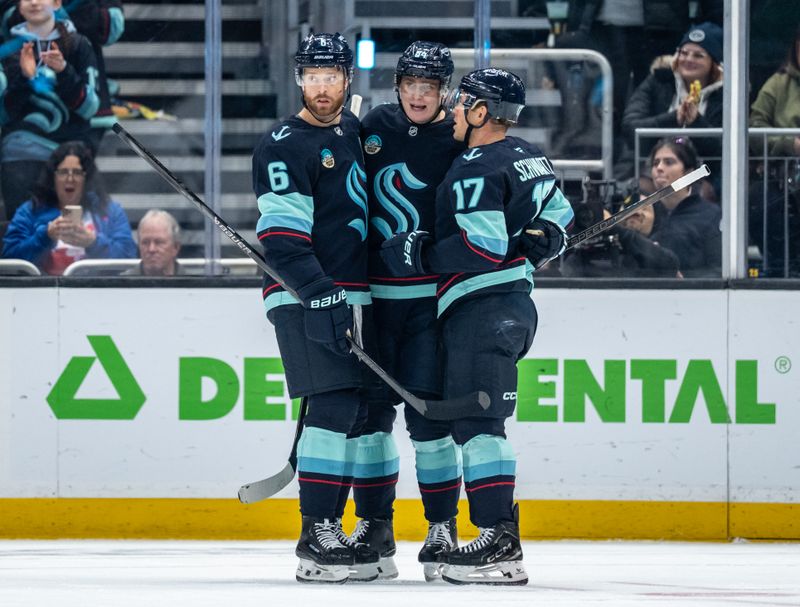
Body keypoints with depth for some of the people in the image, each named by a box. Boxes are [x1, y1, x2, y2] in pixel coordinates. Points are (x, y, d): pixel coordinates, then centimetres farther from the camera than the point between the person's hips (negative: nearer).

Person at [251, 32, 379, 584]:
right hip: (303, 297, -8)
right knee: (334, 403, -16)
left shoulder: (356, 131, 14)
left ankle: (330, 527, 15)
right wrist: (320, 295, -25)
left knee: (356, 410, 7)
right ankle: (316, 538, -17)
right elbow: (282, 238, -16)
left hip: (350, 295, 8)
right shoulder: (285, 146, -9)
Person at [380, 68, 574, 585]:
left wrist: (421, 255, -14)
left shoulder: (476, 169, -15)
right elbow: (559, 214, 26)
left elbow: (484, 246, -22)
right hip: (517, 302, 10)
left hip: (482, 306, -10)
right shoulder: (531, 159, 16)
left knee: (475, 420, -13)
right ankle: (502, 527, 10)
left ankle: (501, 543, -20)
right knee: (475, 419, 12)